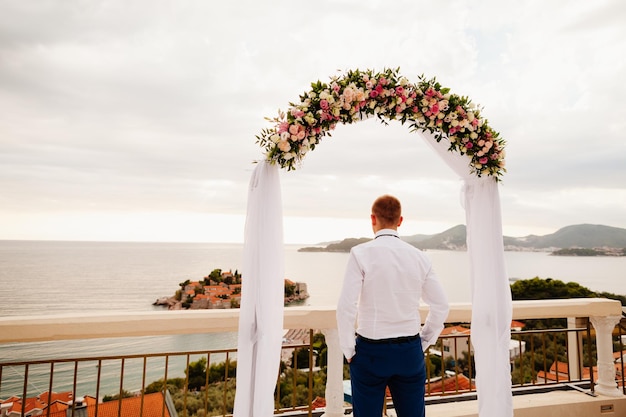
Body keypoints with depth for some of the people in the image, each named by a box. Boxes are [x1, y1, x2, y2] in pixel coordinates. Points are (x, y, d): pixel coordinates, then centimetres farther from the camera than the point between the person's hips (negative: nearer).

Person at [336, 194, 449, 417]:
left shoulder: (361, 253, -11)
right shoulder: (419, 256, 1)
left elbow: (346, 306, -16)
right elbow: (441, 305, 7)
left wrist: (348, 350, -3)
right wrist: (423, 342, 16)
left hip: (370, 351, -3)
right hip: (410, 352, 4)